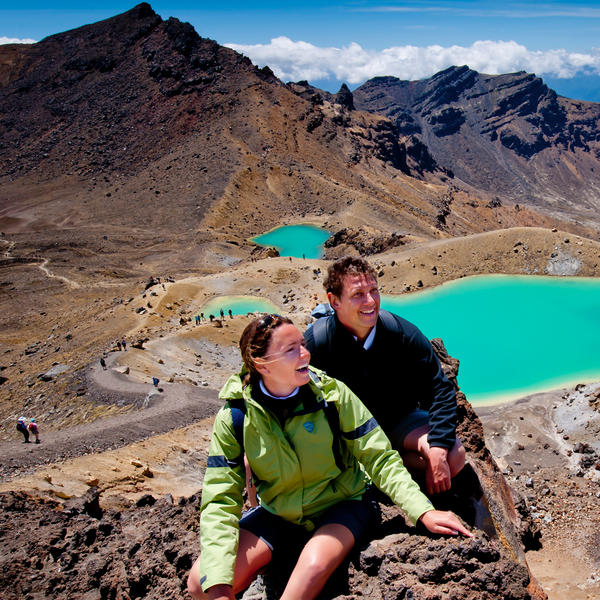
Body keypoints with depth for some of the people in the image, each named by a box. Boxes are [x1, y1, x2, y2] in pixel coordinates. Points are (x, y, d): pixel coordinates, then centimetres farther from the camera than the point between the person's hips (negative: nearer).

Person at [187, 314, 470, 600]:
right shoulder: (233, 417, -14)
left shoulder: (331, 393, -16)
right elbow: (220, 501, -15)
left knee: (314, 567, -33)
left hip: (340, 504, -1)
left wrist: (423, 511, -26)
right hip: (279, 513, 2)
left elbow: (379, 458, -12)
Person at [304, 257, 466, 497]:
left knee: (454, 455, -22)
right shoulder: (315, 342, -24)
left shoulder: (402, 333, -19)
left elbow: (440, 391, -14)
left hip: (398, 420, 2)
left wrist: (437, 452, -25)